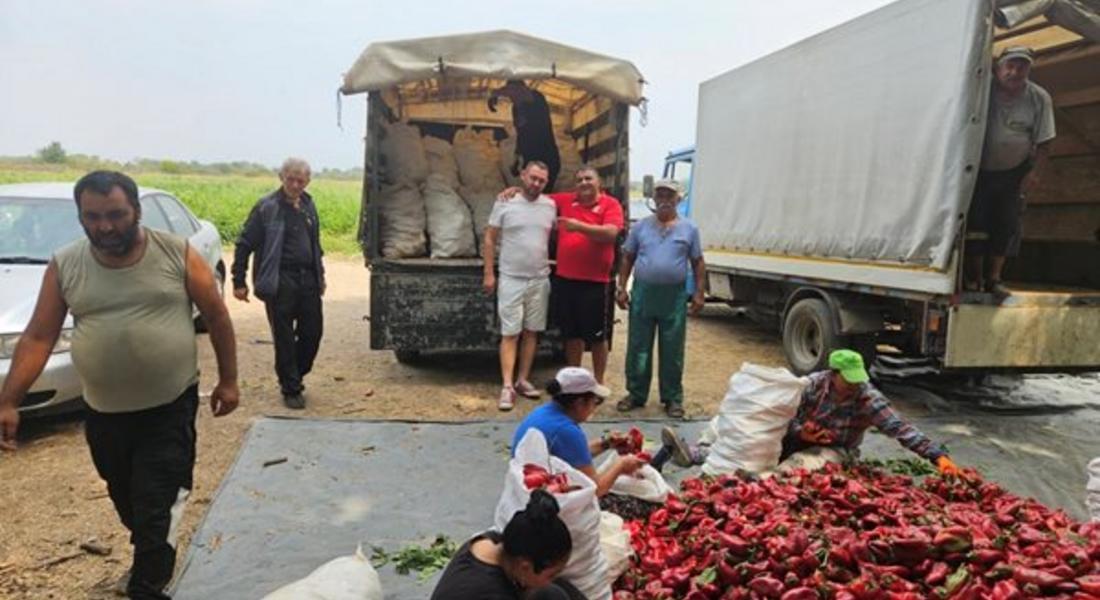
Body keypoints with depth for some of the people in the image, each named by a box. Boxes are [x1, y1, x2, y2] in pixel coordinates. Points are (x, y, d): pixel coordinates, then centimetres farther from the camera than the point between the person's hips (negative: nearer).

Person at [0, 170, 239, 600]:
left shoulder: (177, 254, -9)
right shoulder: (64, 265, -2)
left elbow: (217, 316, -2)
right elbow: (38, 338, 1)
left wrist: (228, 380, 0)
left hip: (171, 409, -3)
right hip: (103, 414, 4)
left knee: (157, 509, -2)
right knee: (127, 503, 21)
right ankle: (152, 560, 48)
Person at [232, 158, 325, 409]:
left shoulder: (308, 205, 12)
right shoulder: (267, 207, -6)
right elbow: (245, 244, -4)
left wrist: (320, 275, 22)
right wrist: (239, 281, -5)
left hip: (307, 279, 6)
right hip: (280, 282, -5)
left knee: (312, 332, 7)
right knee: (285, 338, 2)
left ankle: (294, 377, 30)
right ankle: (291, 390, 15)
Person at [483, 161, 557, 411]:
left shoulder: (551, 206, 4)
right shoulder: (505, 203, -4)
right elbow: (489, 238, -2)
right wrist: (489, 273, -6)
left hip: (540, 280, 4)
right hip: (511, 279, -3)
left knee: (531, 332, 9)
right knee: (510, 334, -4)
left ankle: (523, 380, 20)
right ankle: (507, 386, -4)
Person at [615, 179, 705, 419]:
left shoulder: (689, 229, 5)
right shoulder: (641, 226, 6)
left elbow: (698, 262, 7)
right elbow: (627, 258, 9)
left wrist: (699, 293, 0)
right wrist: (622, 288, 2)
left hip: (674, 296, -1)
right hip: (643, 293, 1)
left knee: (672, 351, 6)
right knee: (638, 348, 7)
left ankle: (673, 398, 17)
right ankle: (636, 394, 20)